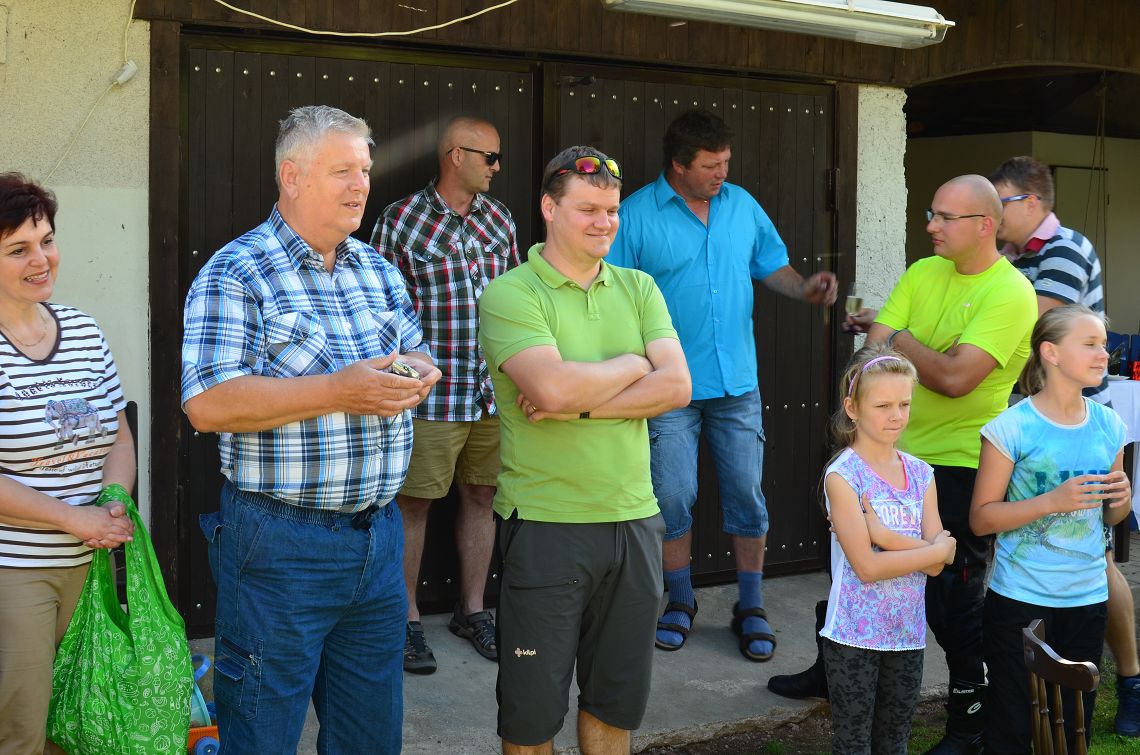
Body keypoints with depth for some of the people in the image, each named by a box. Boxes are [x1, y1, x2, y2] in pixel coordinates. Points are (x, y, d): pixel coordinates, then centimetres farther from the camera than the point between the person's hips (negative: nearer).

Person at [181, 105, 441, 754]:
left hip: (379, 529, 7)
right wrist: (340, 392, -22)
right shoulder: (236, 274, -10)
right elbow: (209, 404, -19)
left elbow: (418, 355, 22)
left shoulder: (380, 270, 12)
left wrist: (417, 376, -3)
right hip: (281, 542, -6)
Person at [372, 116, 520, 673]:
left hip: (494, 392, 5)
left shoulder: (499, 218, 9)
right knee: (413, 503, 3)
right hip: (429, 395, -5)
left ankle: (472, 610, 28)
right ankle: (407, 620, 17)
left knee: (481, 497, 13)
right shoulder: (401, 221, -7)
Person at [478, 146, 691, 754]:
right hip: (544, 524, -4)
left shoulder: (638, 289, 9)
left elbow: (676, 386, -4)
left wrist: (579, 404, -15)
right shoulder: (509, 294, -8)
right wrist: (633, 366, -7)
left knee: (618, 698, 17)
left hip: (633, 518, 5)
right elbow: (554, 388, -23)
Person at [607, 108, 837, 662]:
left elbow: (771, 265, 16)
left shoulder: (742, 205, 7)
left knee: (747, 496, 5)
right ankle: (680, 601, 23)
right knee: (672, 498, 4)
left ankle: (751, 608, 19)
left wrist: (804, 289, -5)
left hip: (737, 384, 3)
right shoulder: (637, 214, -6)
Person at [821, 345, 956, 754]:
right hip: (855, 635, -5)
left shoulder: (921, 474, 3)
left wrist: (885, 534, -19)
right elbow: (867, 566, -18)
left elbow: (936, 565, -5)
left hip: (908, 633, 5)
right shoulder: (842, 475, -13)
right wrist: (940, 548, -12)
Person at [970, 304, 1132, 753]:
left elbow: (1109, 517, 16)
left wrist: (1121, 499, -7)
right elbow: (981, 518, -10)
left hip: (1087, 598, 5)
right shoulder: (1013, 428, -11)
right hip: (1020, 599, -4)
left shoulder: (1108, 426, 4)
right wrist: (1053, 501, -21)